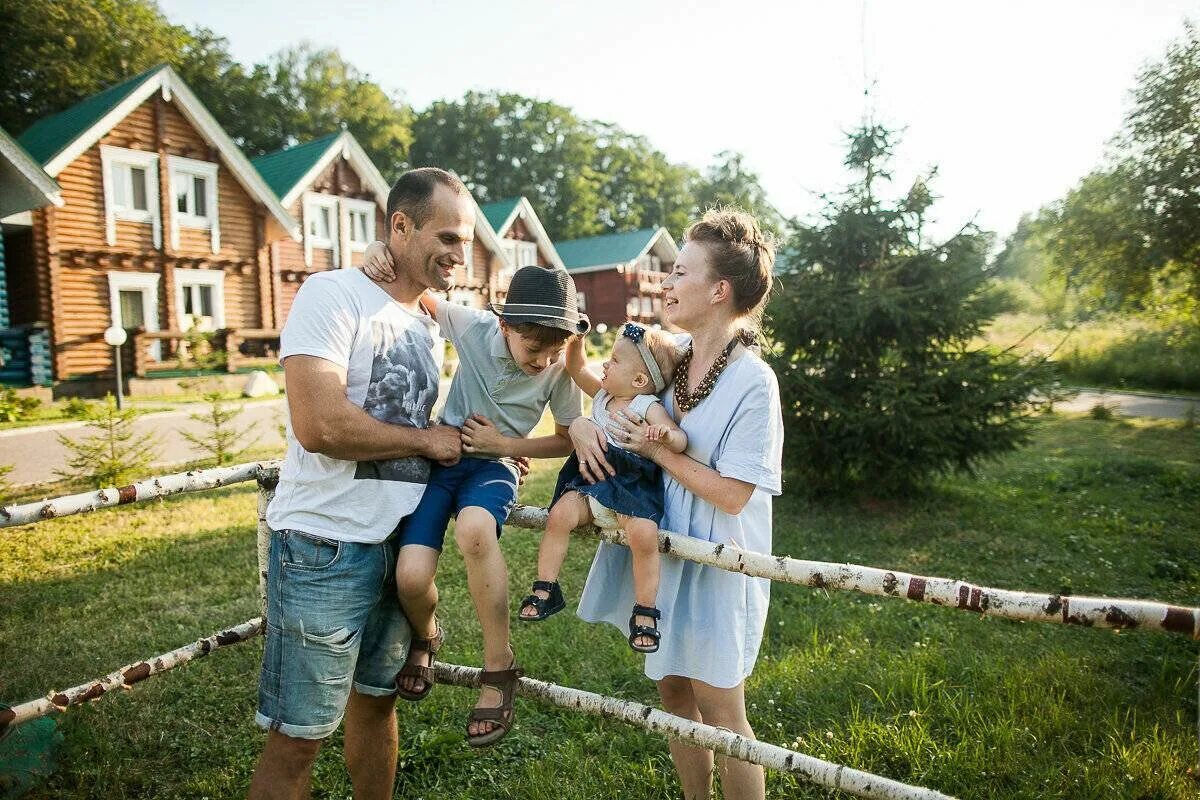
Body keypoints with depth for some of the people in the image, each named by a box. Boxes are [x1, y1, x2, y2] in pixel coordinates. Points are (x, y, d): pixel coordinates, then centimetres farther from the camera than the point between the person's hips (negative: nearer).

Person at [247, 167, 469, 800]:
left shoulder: (429, 327, 12)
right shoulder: (332, 293, -13)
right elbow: (319, 425, -25)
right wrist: (428, 441, -13)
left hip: (400, 542, 8)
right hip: (325, 546, -7)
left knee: (376, 700, 23)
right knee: (296, 740, 6)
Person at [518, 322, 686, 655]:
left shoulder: (649, 408, -10)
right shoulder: (602, 393, 10)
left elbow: (681, 441, -19)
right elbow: (577, 368, 19)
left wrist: (667, 435, -42)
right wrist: (577, 339, 3)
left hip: (632, 489, -5)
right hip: (591, 481, 6)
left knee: (645, 536, -29)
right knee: (560, 515, -20)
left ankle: (645, 613, -11)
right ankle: (545, 589, -7)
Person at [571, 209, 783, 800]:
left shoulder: (753, 382, -20)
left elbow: (733, 495, -21)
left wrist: (657, 450, -20)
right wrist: (583, 425, -11)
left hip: (714, 563, -6)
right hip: (658, 549, 7)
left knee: (719, 710, 9)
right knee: (673, 693, 21)